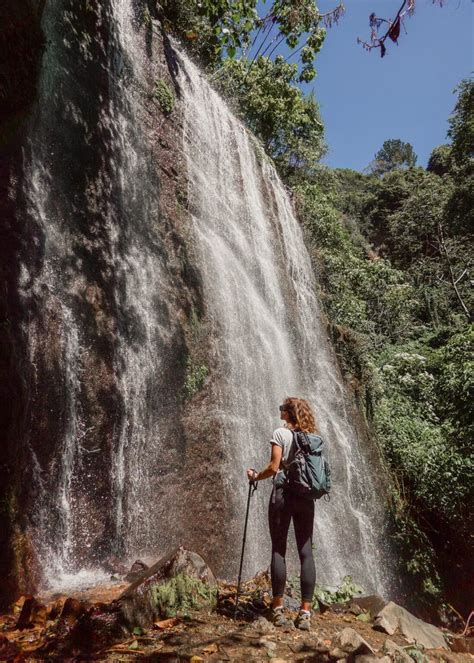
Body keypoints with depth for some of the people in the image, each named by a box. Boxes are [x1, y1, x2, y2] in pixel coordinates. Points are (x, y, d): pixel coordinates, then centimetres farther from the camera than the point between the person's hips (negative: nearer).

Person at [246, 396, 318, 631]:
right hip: (306, 497, 4)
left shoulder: (280, 433, -5)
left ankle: (278, 609, 9)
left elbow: (274, 466, -10)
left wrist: (256, 476, 5)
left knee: (278, 550, 5)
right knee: (306, 552, 6)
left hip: (283, 494, -4)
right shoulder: (312, 437, 8)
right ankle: (305, 613, 8)